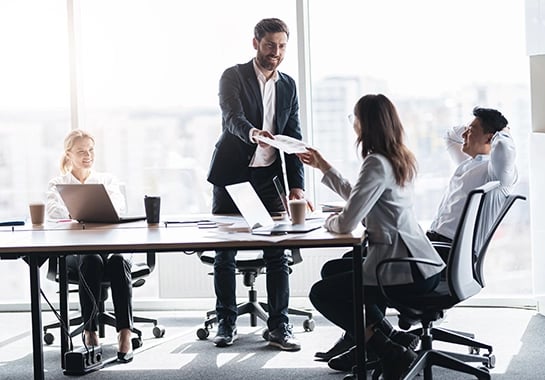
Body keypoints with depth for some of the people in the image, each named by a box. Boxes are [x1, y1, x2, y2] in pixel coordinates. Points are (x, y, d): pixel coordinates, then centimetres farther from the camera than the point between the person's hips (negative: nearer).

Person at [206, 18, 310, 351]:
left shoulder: (288, 86, 10)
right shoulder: (233, 77, -3)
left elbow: (294, 138, 7)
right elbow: (232, 118, -21)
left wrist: (297, 185, -4)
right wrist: (252, 133, -44)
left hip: (269, 177, 3)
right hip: (231, 175, -3)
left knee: (278, 254, -1)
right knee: (225, 253, 4)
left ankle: (279, 326, 6)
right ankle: (227, 323, 14)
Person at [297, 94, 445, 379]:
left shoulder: (377, 164, -19)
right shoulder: (399, 158, 10)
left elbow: (347, 222, -23)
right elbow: (358, 198, 23)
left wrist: (328, 221, 0)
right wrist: (324, 167, 27)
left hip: (406, 271, -10)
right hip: (420, 261, 10)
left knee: (321, 293, 5)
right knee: (334, 270, 28)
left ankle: (390, 351, 0)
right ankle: (388, 335, 17)